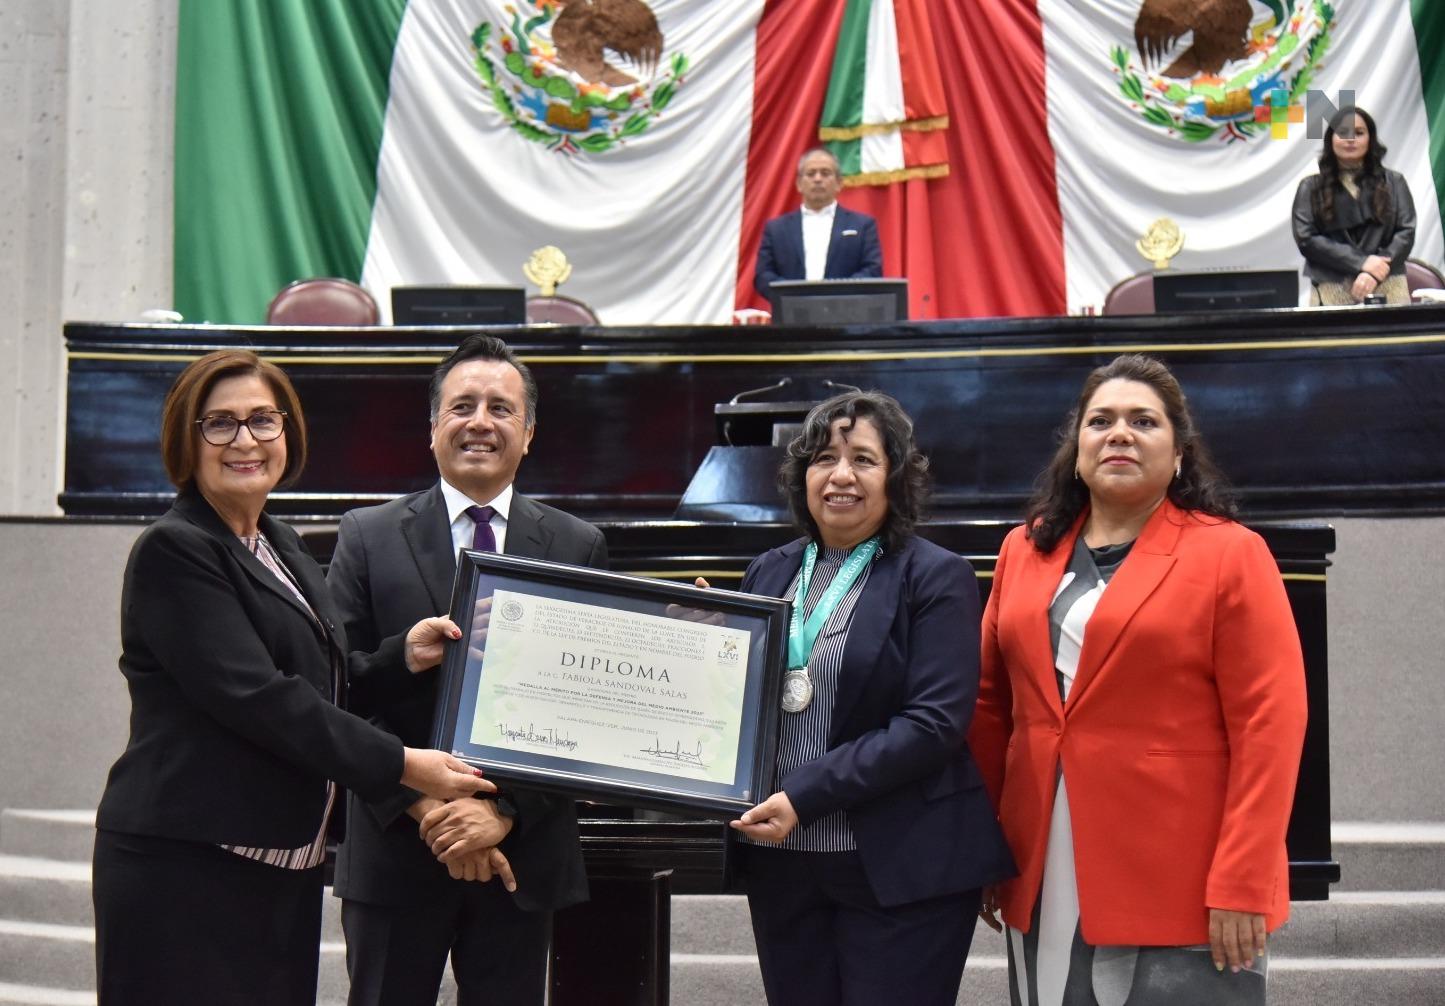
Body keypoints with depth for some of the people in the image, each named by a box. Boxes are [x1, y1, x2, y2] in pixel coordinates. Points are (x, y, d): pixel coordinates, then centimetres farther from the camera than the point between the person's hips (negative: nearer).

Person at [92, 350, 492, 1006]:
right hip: (185, 873, -8)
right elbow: (253, 697, -19)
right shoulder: (173, 551, -10)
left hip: (281, 866, 8)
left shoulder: (280, 547, 16)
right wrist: (401, 766, -17)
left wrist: (404, 656, 0)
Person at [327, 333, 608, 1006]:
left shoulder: (578, 548, 4)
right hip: (396, 850, -1)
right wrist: (420, 804, -14)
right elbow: (343, 691, -3)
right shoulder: (368, 538, 3)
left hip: (523, 850, 1)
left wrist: (506, 812, -11)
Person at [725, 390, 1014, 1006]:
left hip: (899, 867, -5)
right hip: (780, 863, 5)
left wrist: (805, 796, -20)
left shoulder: (936, 578, -5)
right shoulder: (770, 572, 11)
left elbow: (936, 723, -15)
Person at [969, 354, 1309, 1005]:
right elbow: (991, 707, 12)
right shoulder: (1025, 552, 10)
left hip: (1184, 898, -4)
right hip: (1044, 887, 5)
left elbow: (1269, 726, -9)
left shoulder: (1230, 555, -4)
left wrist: (1241, 887, -15)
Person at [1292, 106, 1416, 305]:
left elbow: (1406, 232, 6)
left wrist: (1375, 274, -11)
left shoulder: (1393, 182, 14)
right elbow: (1306, 238, -1)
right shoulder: (1311, 188, 10)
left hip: (1387, 288, 1)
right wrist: (1361, 263, -11)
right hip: (1332, 290, -1)